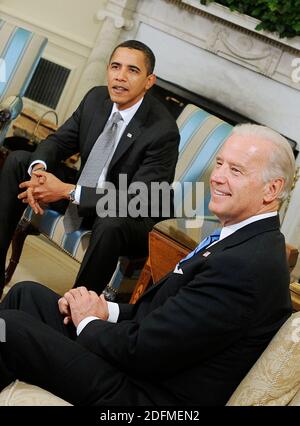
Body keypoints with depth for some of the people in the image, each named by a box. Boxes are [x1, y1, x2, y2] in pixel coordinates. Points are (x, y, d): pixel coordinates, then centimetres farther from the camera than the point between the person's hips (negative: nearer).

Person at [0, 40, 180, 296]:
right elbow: (58, 141, 3)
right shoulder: (96, 98, -4)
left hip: (133, 219, -7)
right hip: (83, 193, 7)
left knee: (111, 224, -41)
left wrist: (68, 191, -32)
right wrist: (38, 170, -22)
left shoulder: (164, 131, -24)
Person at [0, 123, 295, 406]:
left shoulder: (243, 266, -26)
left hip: (148, 395, -9)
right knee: (27, 294, 10)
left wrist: (88, 322, -5)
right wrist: (109, 311, -3)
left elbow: (143, 350, -24)